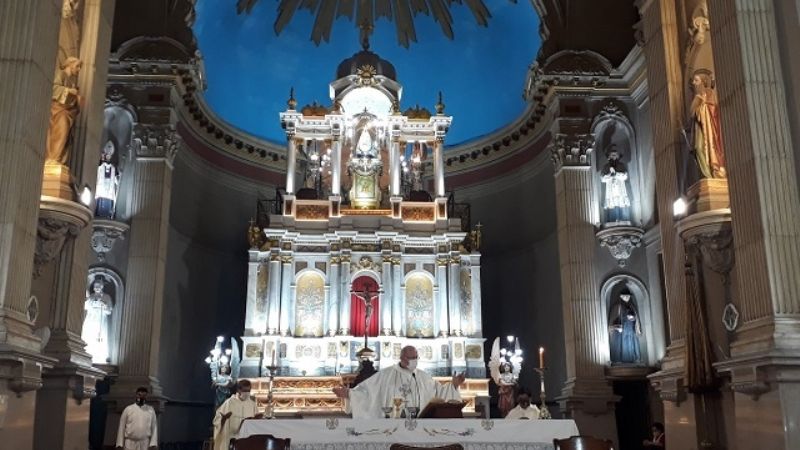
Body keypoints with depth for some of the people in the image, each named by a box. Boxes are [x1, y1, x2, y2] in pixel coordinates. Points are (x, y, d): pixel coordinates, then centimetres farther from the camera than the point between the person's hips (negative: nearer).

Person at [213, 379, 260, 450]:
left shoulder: (252, 404, 9)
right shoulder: (229, 403, -2)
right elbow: (218, 419, -2)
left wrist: (257, 418, -6)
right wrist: (224, 418, -22)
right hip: (232, 436, -3)